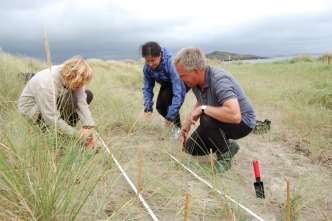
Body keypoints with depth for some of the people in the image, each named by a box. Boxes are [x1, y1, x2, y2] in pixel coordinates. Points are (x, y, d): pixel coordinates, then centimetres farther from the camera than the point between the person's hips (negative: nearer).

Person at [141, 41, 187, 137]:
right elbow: (147, 88, -12)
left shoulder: (170, 64, -42)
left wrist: (171, 116, -41)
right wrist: (148, 108, -24)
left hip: (179, 84, -5)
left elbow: (177, 91, -42)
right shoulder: (147, 67, -23)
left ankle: (178, 126, -2)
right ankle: (175, 122, 21)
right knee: (160, 107, -7)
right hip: (166, 85, 6)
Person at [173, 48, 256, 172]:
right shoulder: (195, 82, -8)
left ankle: (225, 153, -9)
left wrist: (203, 109, -34)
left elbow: (234, 115, -46)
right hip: (218, 121, 8)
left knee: (207, 120, -35)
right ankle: (227, 145, 22)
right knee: (191, 148, 6)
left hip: (242, 121, -8)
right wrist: (187, 124, 3)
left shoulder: (219, 79, -33)